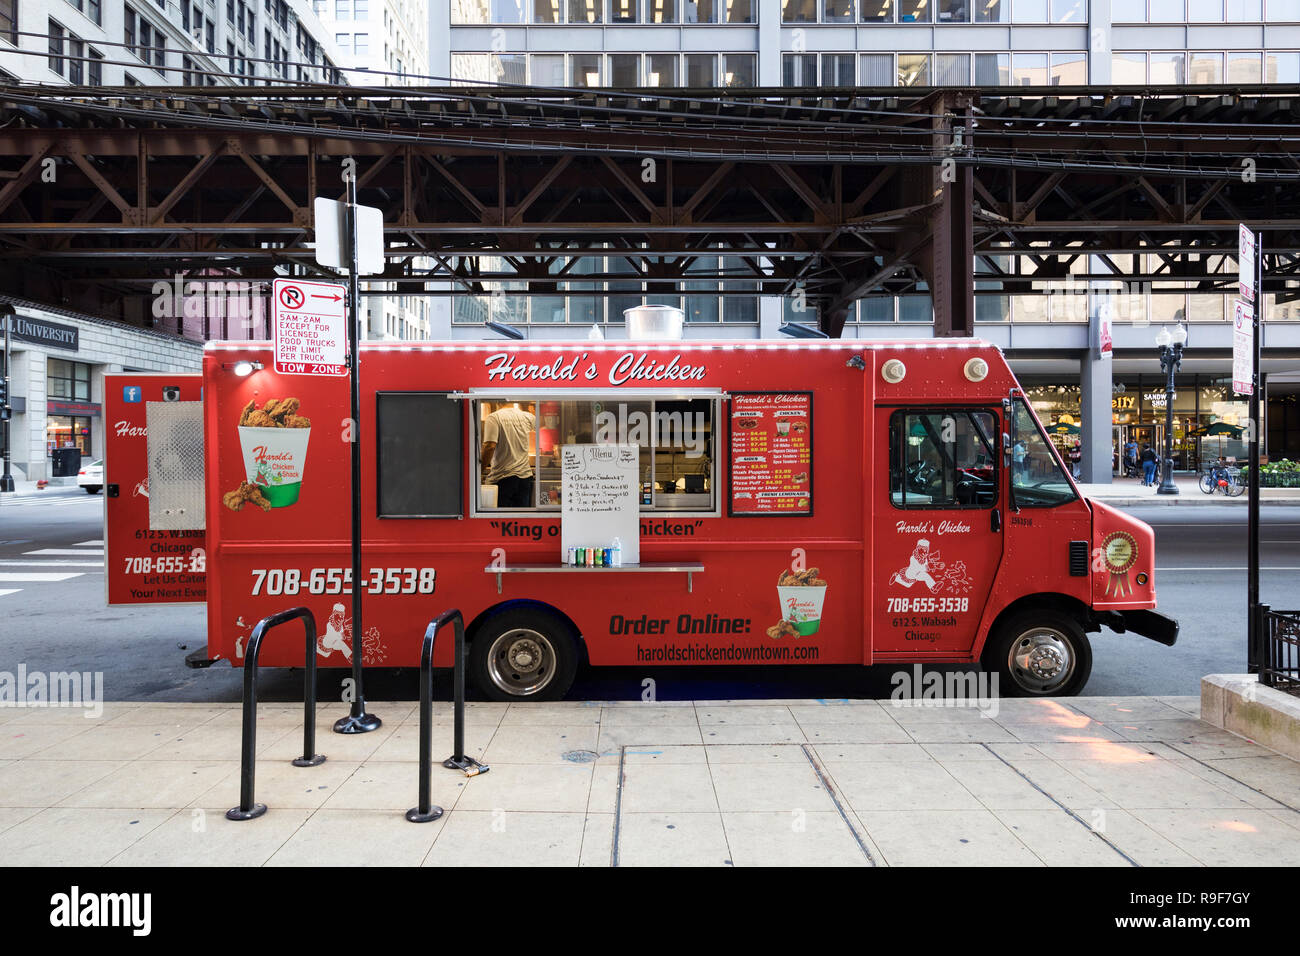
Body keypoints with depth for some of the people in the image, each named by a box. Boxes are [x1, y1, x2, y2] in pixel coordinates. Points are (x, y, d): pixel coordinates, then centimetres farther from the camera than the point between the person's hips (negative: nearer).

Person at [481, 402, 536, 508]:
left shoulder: (493, 418, -8)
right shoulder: (527, 417, 7)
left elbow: (490, 446, -19)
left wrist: (482, 469, -8)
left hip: (502, 476, -5)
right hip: (524, 475, 5)